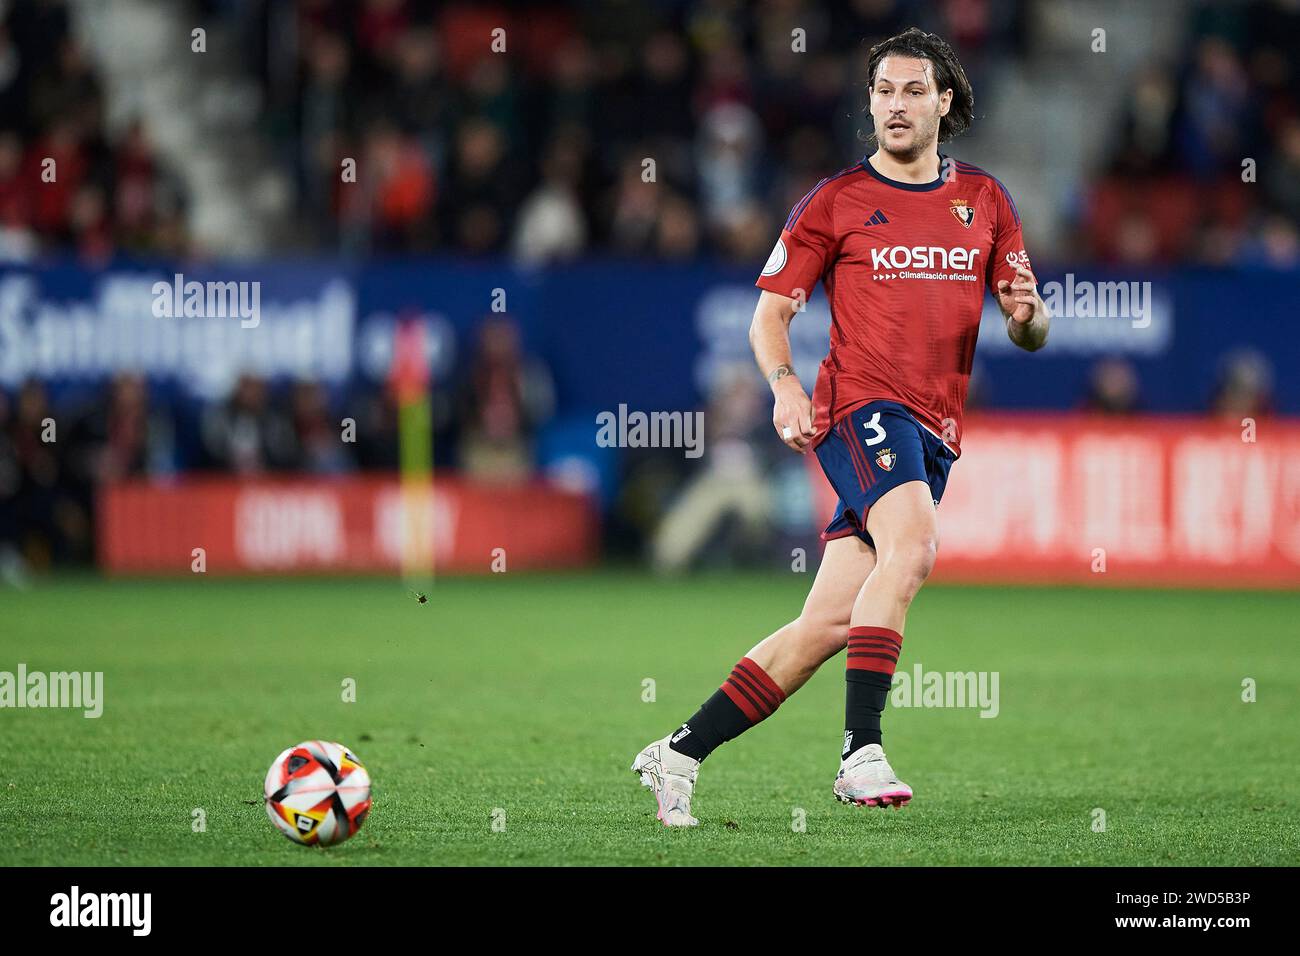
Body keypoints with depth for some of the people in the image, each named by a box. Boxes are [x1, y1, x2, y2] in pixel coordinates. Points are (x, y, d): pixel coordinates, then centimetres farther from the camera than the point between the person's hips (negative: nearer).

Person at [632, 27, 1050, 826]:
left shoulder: (986, 201, 15)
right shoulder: (836, 203, 5)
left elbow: (1031, 335, 15)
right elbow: (770, 312, 6)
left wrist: (1026, 315, -9)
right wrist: (785, 384, -13)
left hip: (933, 434, 4)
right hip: (862, 402, -4)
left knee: (828, 624, 0)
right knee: (912, 544, -33)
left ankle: (680, 753, 9)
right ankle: (862, 752, -36)